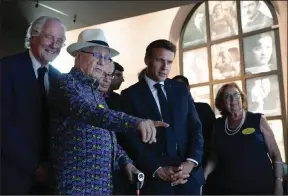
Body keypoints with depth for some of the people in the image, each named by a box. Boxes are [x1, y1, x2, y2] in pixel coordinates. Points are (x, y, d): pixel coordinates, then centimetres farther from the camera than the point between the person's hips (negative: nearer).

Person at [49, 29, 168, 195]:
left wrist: (126, 162, 8)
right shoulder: (67, 83, -11)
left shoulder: (95, 90, 15)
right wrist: (135, 122, -44)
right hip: (77, 182, -8)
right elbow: (89, 112, -31)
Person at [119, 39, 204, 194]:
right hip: (155, 177, -3)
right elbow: (130, 138, -4)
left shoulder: (181, 90, 10)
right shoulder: (130, 95, 1)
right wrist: (156, 169, -13)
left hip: (189, 173, 3)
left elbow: (196, 128, 7)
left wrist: (191, 162, -8)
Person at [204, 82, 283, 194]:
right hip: (226, 187, 1)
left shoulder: (258, 120, 0)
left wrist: (278, 183, -7)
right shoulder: (218, 125, 5)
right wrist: (202, 176, -7)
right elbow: (214, 158, 9)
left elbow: (275, 154, 0)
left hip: (261, 186, -1)